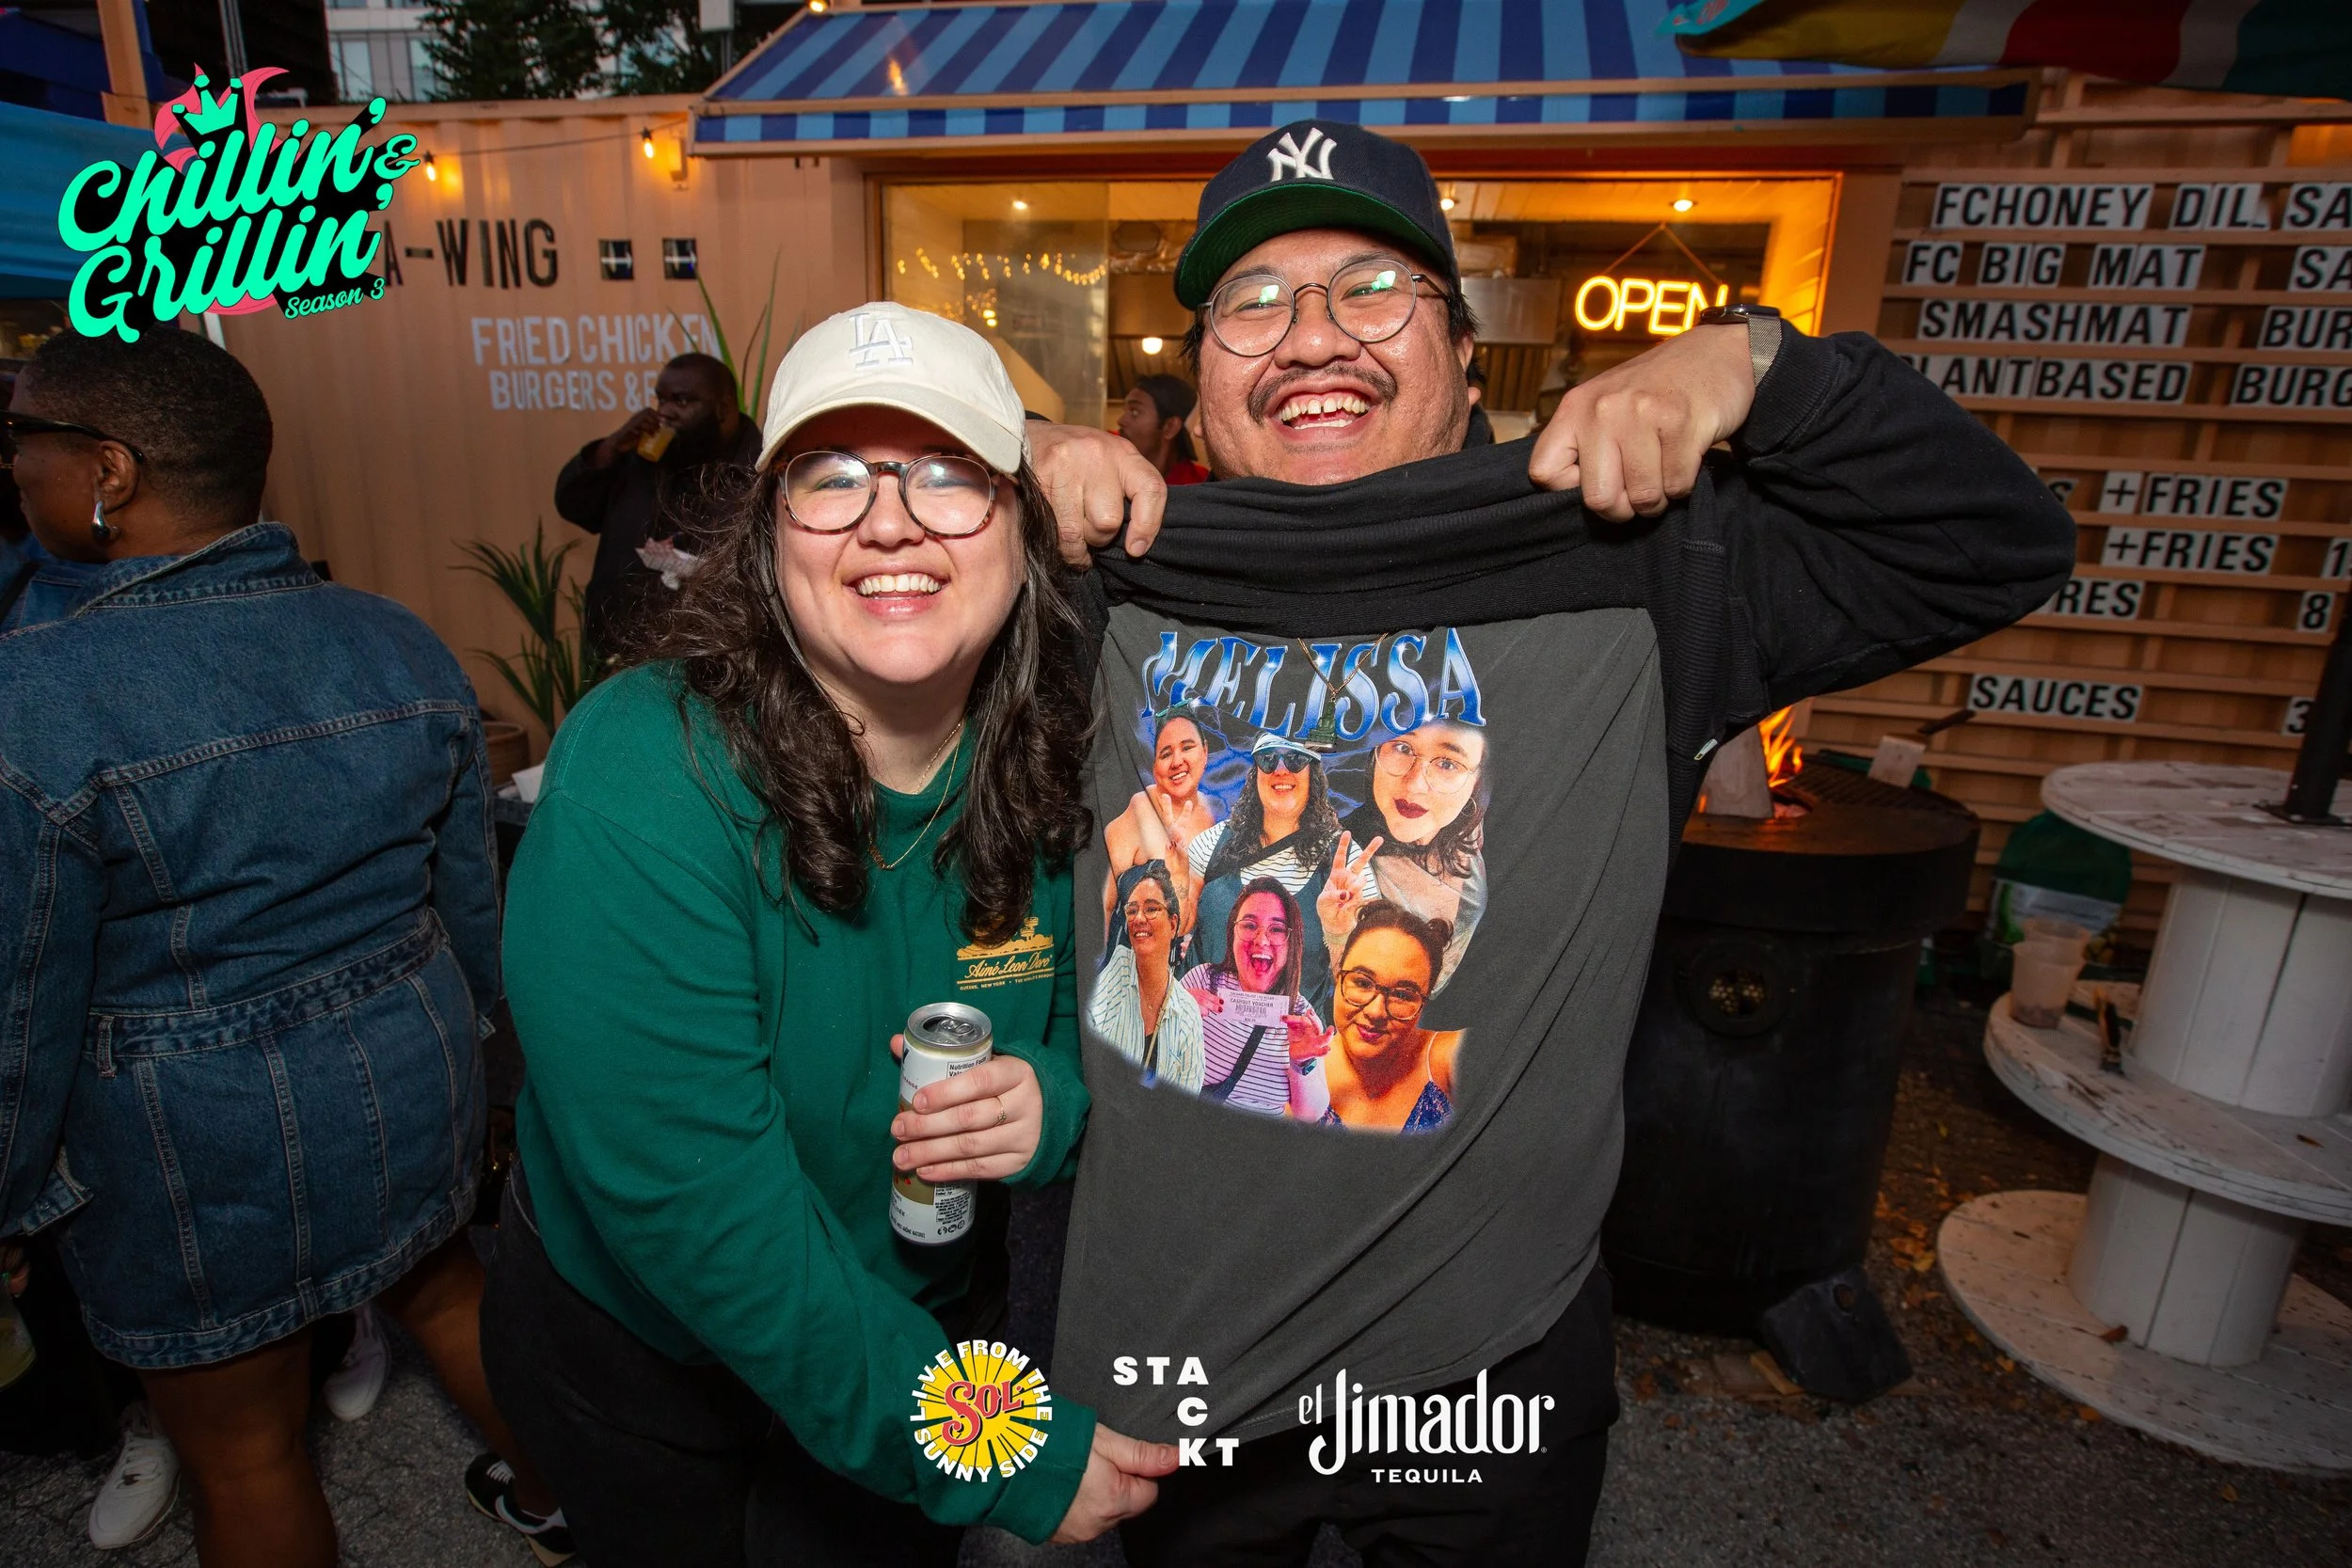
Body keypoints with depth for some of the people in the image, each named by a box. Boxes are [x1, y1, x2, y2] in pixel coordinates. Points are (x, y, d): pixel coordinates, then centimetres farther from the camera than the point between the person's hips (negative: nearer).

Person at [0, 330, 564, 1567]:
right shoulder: (401, 644, -5)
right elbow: (472, 892, 4)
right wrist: (487, 1021, 19)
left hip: (195, 1150, -5)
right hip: (416, 1078, 5)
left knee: (244, 1456, 17)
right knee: (439, 1284, 29)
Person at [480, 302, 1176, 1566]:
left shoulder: (1055, 768, -16)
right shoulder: (640, 780, -30)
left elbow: (1095, 1021, -3)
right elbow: (693, 1205, -32)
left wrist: (1056, 1097, -27)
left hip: (930, 1312, 3)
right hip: (635, 1354, -2)